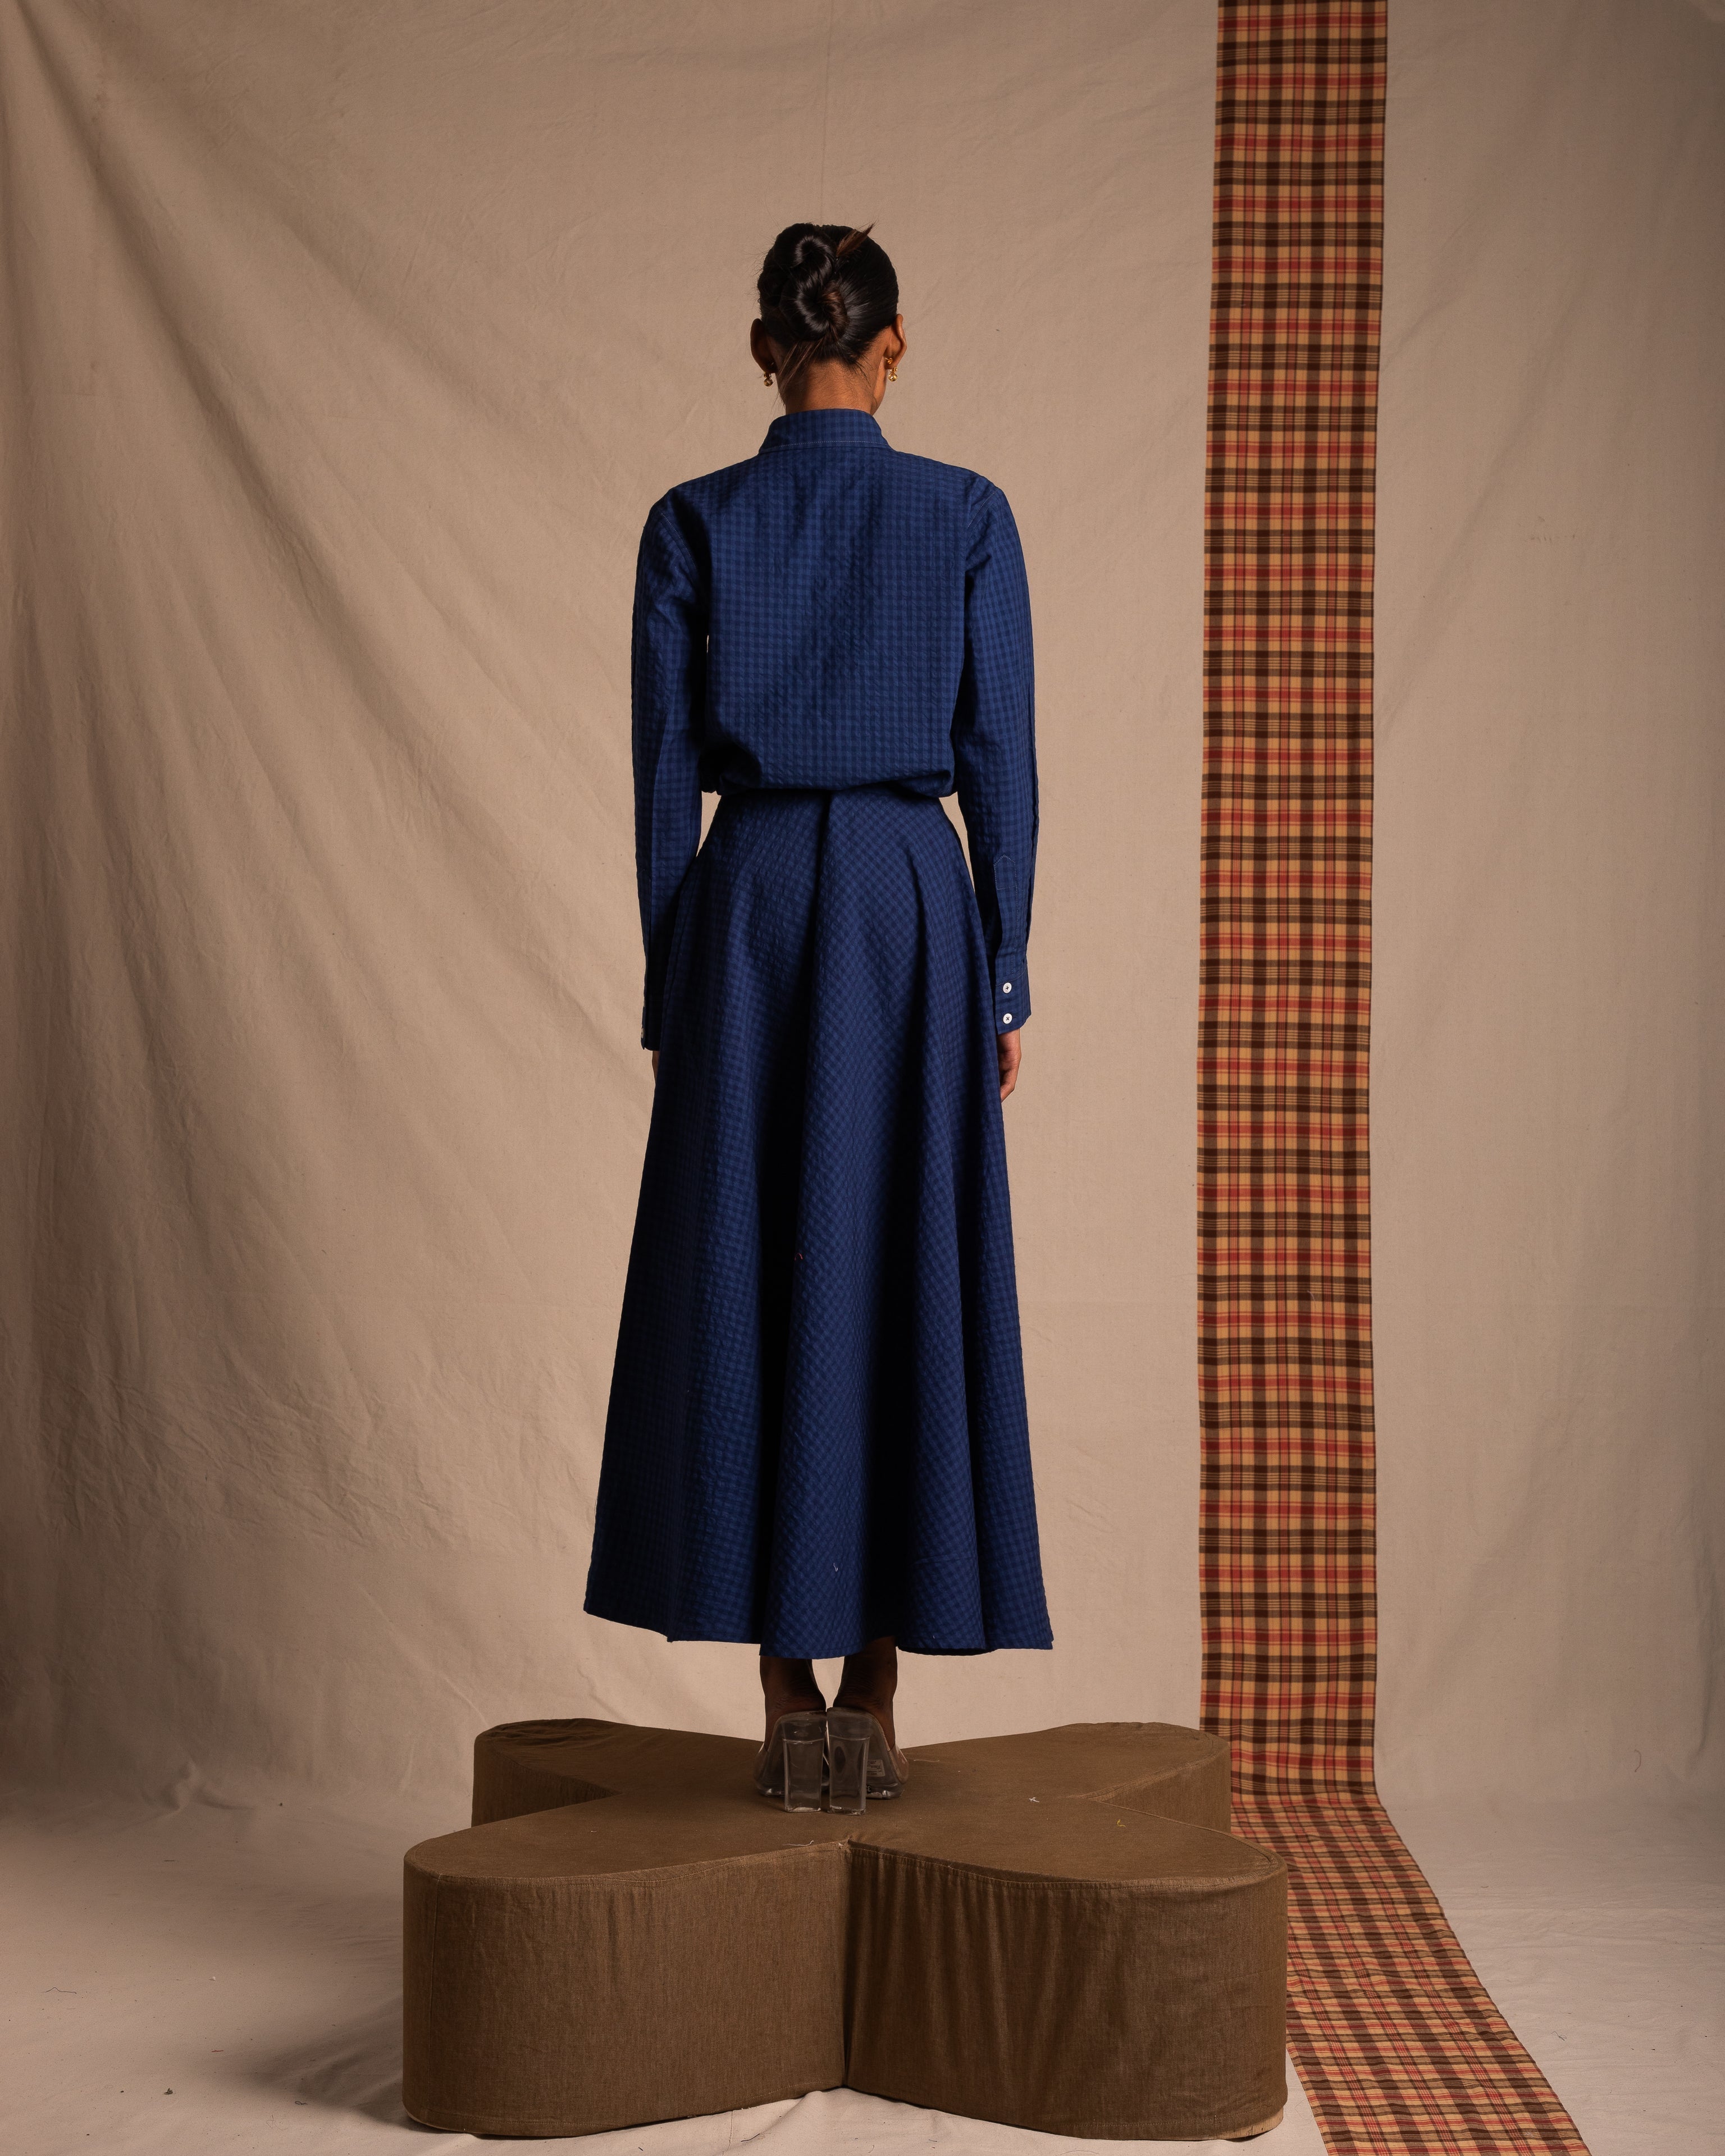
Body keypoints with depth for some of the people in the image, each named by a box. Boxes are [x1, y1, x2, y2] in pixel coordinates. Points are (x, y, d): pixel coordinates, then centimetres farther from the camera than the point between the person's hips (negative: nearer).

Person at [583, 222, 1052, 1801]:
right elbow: (1002, 766, -1)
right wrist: (1003, 984, 6)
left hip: (749, 907, 0)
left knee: (750, 1285, 5)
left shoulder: (694, 525, 0)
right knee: (908, 1282, 5)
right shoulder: (967, 517, -1)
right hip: (914, 906, 0)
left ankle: (789, 1700, 7)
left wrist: (671, 991, 8)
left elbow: (666, 775, 1)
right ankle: (875, 1699, 8)